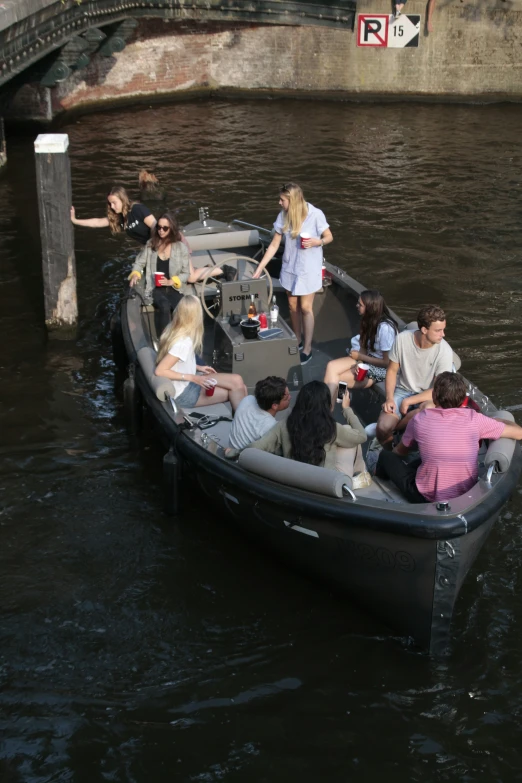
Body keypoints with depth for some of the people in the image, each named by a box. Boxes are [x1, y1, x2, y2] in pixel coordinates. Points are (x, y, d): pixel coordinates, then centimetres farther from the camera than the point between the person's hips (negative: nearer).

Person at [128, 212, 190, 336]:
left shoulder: (181, 247, 2)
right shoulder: (151, 244, 6)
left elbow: (186, 273, 4)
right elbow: (139, 263, 15)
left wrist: (170, 282, -12)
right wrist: (135, 274, -7)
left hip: (173, 289, 0)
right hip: (155, 289, 0)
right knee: (165, 306, -36)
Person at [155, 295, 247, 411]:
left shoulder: (173, 329, -1)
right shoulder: (184, 342, -26)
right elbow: (160, 371, -27)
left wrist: (198, 367, 10)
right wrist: (193, 378, -24)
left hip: (186, 383, 9)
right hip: (183, 393, -9)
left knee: (237, 382, -1)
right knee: (237, 387, -7)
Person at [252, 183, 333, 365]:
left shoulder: (315, 214, -18)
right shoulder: (283, 216, -6)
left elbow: (329, 237, -7)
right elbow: (274, 244, 0)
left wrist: (317, 242, -29)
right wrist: (260, 268, -2)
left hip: (308, 268, -4)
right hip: (289, 267, 5)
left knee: (305, 308, 0)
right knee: (293, 306, 13)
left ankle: (307, 348, 10)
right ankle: (298, 340, 32)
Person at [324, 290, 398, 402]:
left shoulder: (385, 328, -25)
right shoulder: (370, 321, 1)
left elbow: (387, 362, -21)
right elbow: (364, 346, 6)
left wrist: (360, 357, -13)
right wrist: (359, 363, -16)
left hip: (381, 368, -8)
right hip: (366, 359, 8)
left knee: (334, 380, -17)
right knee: (331, 366, -13)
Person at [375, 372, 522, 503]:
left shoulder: (420, 419, -8)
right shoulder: (473, 418, -8)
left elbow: (400, 452, 12)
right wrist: (498, 421, 23)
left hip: (428, 498, -3)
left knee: (386, 456, 20)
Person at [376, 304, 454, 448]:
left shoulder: (444, 351, -19)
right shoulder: (402, 339, -14)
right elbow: (392, 370, 0)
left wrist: (408, 401, -19)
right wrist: (389, 398, -14)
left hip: (427, 396, -1)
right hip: (402, 390, 1)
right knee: (382, 428, -25)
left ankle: (394, 426, -11)